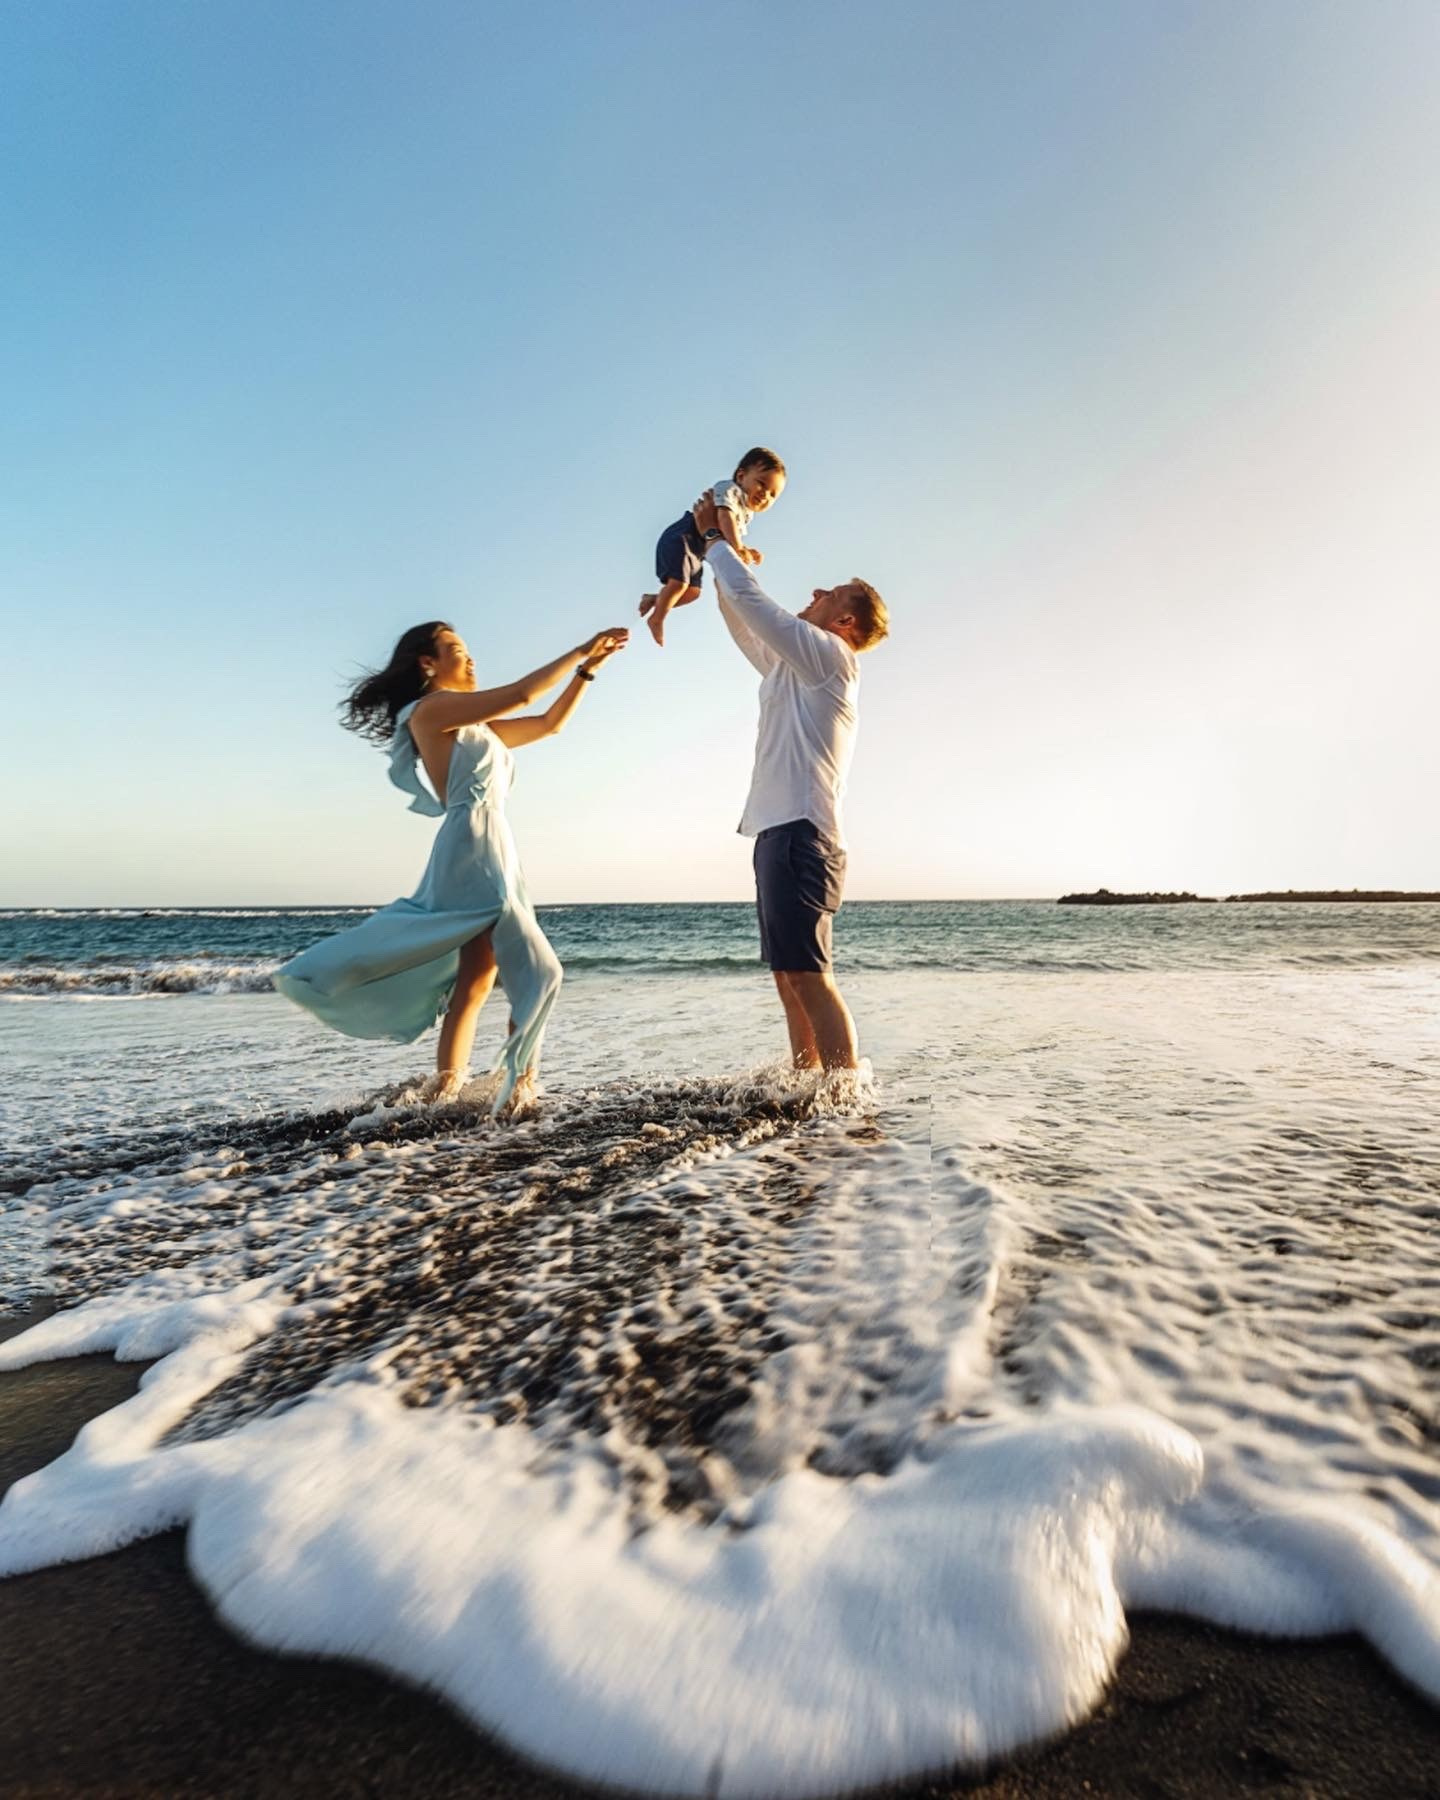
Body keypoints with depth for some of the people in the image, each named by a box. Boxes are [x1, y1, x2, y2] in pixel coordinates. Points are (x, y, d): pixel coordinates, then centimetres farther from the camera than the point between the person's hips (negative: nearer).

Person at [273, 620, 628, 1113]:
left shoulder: (474, 727, 22)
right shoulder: (432, 710, -3)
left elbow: (550, 723, 23)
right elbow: (522, 693, -10)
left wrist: (587, 669, 17)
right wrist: (581, 649, -2)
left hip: (493, 852, 9)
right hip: (472, 853, -9)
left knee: (476, 979, 6)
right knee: (536, 970, -11)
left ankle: (446, 1086, 10)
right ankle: (518, 1079, -6)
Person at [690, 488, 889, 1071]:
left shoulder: (831, 657, -3)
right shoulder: (793, 666, 23)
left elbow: (749, 597, -6)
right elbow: (743, 620, 33)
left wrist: (713, 537, 8)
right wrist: (720, 555, 26)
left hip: (799, 832, -10)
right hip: (781, 830, 10)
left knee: (807, 975, -14)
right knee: (790, 977, 9)